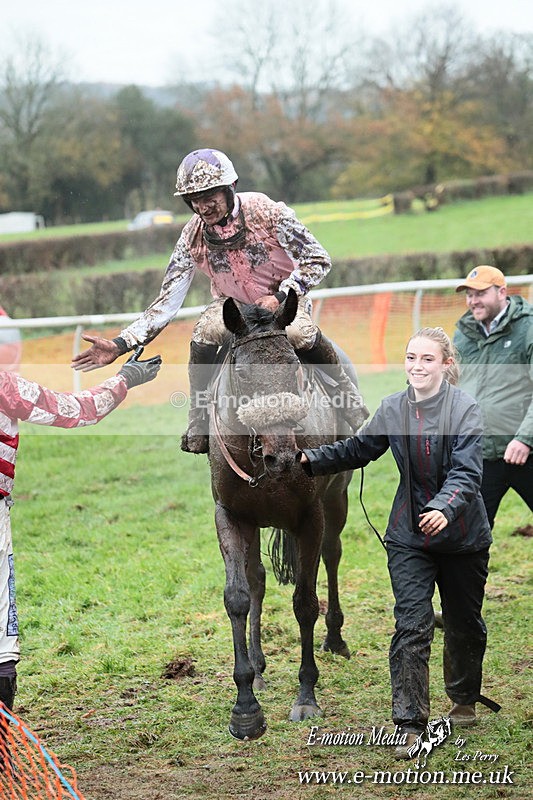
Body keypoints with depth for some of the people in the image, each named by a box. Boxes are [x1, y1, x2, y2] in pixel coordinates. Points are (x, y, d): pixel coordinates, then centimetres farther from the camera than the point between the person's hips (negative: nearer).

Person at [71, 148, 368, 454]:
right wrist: (120, 344, -24)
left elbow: (318, 260, -17)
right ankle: (200, 423, -13)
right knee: (204, 334, -29)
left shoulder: (266, 211, -26)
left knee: (300, 334, -35)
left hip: (286, 295, -2)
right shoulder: (194, 237, -18)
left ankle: (348, 395, -9)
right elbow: (167, 303, -14)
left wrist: (279, 297, -27)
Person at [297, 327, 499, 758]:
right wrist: (312, 459, 4)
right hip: (409, 533, 2)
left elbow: (467, 472, -25)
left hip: (462, 533, -2)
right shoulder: (393, 408, -2)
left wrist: (445, 508, -43)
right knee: (411, 626, -9)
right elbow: (360, 448, 15)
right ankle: (410, 725, -6)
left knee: (465, 624, 15)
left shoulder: (466, 409, -14)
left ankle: (465, 700, 40)